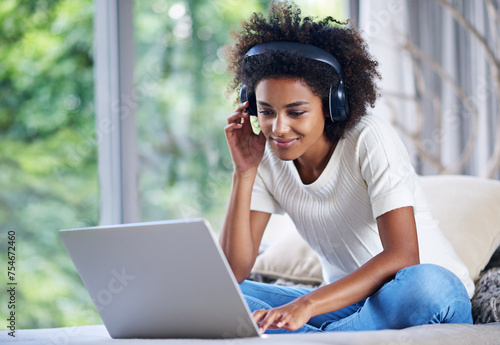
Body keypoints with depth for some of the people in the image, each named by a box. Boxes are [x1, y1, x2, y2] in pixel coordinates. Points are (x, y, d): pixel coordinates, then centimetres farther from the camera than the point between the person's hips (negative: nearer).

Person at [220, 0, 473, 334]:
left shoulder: (370, 138, -17)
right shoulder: (268, 159, -2)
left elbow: (402, 257, -28)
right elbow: (232, 274, -8)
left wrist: (307, 304, -40)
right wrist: (244, 172, -15)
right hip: (346, 302, 5)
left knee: (422, 284, -41)